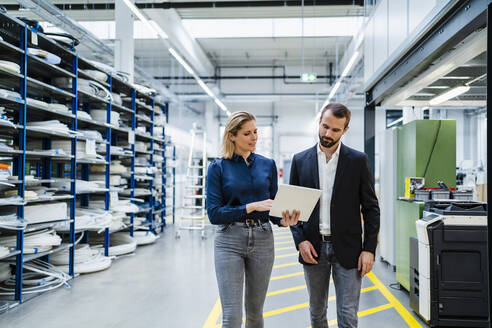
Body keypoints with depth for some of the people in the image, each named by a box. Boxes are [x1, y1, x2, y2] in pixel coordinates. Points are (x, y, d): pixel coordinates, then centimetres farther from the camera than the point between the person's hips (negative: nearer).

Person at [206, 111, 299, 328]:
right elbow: (214, 213, -8)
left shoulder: (268, 165, 6)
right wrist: (251, 207, -18)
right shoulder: (218, 167, -2)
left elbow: (273, 205, 9)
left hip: (262, 240, 3)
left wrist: (283, 220, -13)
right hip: (229, 241, -3)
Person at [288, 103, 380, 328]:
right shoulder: (300, 160, 3)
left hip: (347, 249, -2)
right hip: (313, 248, 2)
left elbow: (371, 208, 0)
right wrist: (300, 240, -6)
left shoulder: (358, 161, -1)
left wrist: (369, 249, -6)